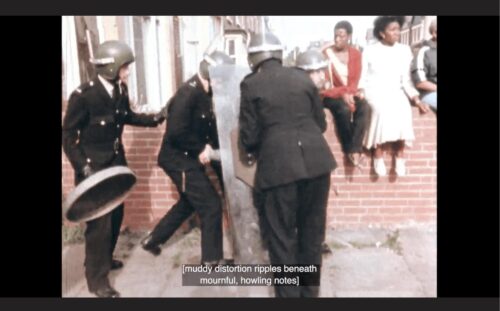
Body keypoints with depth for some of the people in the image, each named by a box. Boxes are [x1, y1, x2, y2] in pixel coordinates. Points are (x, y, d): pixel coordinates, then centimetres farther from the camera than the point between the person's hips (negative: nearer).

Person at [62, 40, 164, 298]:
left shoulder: (120, 90, -1)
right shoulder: (83, 95, -20)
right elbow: (68, 135, -15)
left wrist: (154, 119, 9)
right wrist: (82, 167, -22)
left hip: (115, 162, 7)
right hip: (93, 166, -7)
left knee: (115, 215, 16)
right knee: (99, 221, -2)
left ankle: (103, 258, 39)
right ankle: (96, 278, 14)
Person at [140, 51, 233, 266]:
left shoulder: (202, 93, 6)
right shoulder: (188, 94, -23)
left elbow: (207, 126, 12)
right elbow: (176, 132, -29)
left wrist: (211, 147, -3)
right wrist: (201, 149, -19)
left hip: (189, 158, 10)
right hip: (179, 159, -10)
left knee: (188, 203, 24)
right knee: (211, 206, -5)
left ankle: (152, 240, 39)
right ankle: (212, 260, 11)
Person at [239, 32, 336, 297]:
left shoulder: (250, 84, 1)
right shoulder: (302, 77, 11)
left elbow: (249, 135, -2)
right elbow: (321, 123, 15)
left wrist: (253, 151, 20)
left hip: (279, 166, -4)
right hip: (316, 161, 5)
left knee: (282, 238, 9)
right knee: (312, 233, 18)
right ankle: (310, 291, 33)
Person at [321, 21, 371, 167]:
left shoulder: (356, 54, 8)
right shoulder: (326, 53, -4)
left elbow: (355, 81, 3)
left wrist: (349, 93, -18)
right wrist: (342, 93, -20)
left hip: (349, 94, 3)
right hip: (330, 95, -3)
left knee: (364, 107, -29)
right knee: (344, 109, -34)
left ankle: (355, 149, -28)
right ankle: (349, 149, -16)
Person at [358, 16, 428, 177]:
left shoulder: (405, 50, 12)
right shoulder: (370, 51, 5)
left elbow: (406, 79, 11)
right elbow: (362, 77, 4)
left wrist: (416, 99, 0)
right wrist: (360, 93, -14)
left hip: (395, 92, 2)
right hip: (374, 91, -2)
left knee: (403, 110, -31)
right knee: (382, 110, -35)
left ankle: (400, 153, -23)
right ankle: (378, 153, -26)